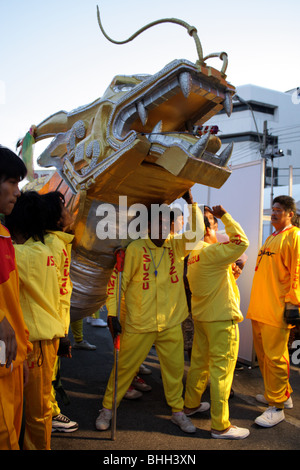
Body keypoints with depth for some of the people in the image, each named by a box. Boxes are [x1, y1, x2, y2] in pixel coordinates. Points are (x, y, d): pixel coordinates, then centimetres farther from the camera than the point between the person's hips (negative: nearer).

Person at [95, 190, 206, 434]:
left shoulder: (176, 247, 3)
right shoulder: (135, 248, -9)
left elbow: (197, 232, -10)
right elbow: (117, 281, -8)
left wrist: (191, 202, -21)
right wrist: (112, 314, -11)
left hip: (171, 324, 3)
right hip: (139, 324, -3)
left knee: (175, 368, 13)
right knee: (125, 367, 9)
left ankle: (178, 411, 32)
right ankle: (108, 409, 28)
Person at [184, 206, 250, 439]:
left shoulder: (192, 256, 9)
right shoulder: (212, 252, -18)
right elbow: (241, 242, -26)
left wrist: (232, 271, 16)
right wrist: (224, 216, -17)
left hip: (201, 315, 9)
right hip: (222, 317, -9)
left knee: (199, 361, 20)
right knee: (221, 369, -3)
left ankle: (191, 404, 34)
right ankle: (221, 426, 4)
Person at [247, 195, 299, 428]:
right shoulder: (271, 239, 20)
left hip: (277, 310, -9)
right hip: (259, 308, 9)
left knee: (275, 356, -4)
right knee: (263, 353, 15)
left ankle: (277, 407, 6)